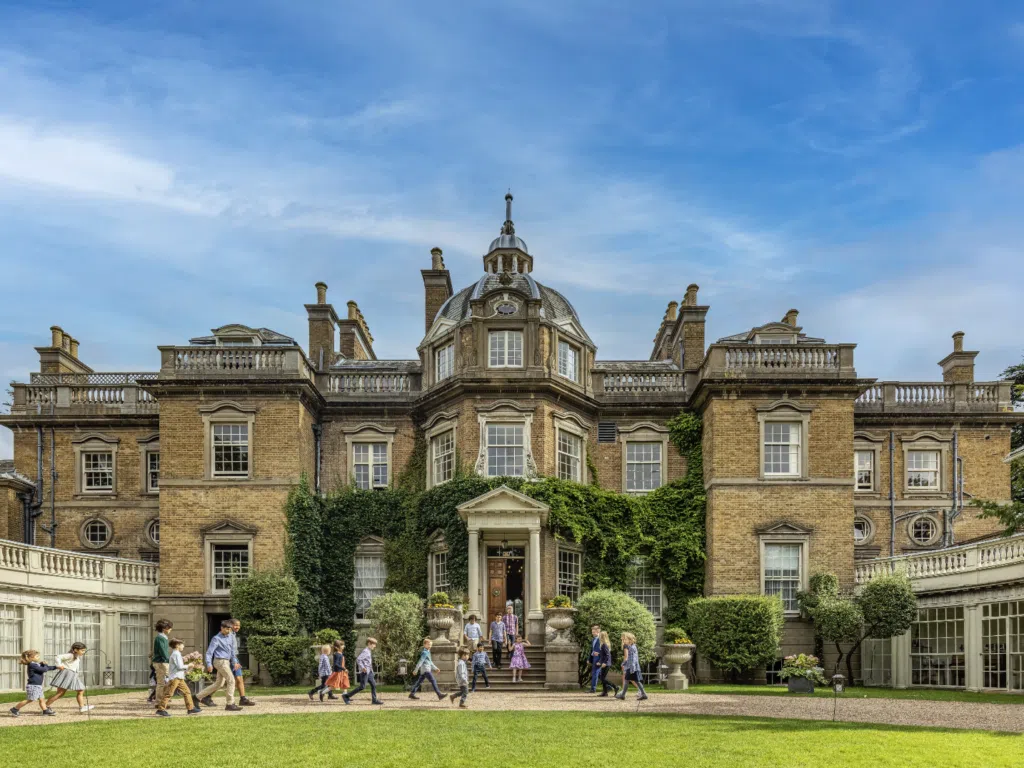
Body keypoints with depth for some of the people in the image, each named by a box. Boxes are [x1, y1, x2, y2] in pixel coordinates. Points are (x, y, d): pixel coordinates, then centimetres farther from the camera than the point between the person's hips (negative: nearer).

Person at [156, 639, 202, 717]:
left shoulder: (176, 654, 18)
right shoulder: (176, 654, -12)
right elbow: (179, 666, -18)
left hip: (179, 678, 10)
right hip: (174, 677, -10)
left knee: (186, 691, 8)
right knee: (168, 693, -7)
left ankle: (191, 708, 9)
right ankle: (161, 709, -4)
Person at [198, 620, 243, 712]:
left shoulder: (230, 637, 12)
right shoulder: (216, 638, -9)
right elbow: (209, 652, -13)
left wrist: (235, 662, 12)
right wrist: (209, 664, -22)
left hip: (227, 662, 8)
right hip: (220, 661, -8)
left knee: (219, 683, 13)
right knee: (231, 680, -12)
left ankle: (200, 696, 24)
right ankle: (230, 704, -7)